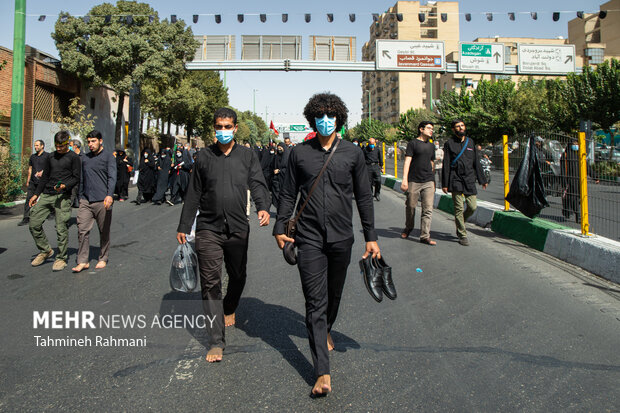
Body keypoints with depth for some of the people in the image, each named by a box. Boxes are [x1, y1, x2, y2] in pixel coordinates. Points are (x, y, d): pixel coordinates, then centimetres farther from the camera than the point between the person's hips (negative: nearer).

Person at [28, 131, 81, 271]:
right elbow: (45, 177, 22)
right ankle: (46, 250, 18)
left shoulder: (73, 157, 1)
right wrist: (36, 194, 18)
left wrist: (65, 185, -21)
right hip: (46, 195, 6)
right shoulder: (51, 156, 17)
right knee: (34, 223, 0)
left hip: (63, 197, -6)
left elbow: (76, 178, -3)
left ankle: (61, 258, 6)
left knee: (61, 228, -6)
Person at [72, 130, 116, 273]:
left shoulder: (108, 156, 0)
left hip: (102, 201, -4)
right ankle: (83, 261, 1)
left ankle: (103, 259, 19)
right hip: (86, 201, 5)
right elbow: (82, 179, 23)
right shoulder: (85, 158, 17)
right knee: (82, 230, -4)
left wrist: (110, 195, -24)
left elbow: (112, 177, -11)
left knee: (104, 232, 6)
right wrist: (80, 197, 20)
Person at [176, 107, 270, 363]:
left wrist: (263, 207, -26)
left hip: (238, 227, 1)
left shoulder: (247, 156, 6)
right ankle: (216, 342, 1)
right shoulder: (204, 157, 7)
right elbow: (193, 194, 9)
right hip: (208, 228, -1)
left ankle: (229, 309, 47)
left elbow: (257, 184, -5)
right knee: (211, 282, -4)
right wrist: (184, 227, 7)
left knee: (238, 276, 15)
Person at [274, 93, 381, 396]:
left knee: (334, 294, 18)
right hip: (309, 238, -1)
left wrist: (371, 237, 5)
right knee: (315, 302, -5)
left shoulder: (352, 153, 3)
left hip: (341, 237, 2)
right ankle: (323, 373, -2)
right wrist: (280, 227, 3)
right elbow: (288, 194, 9)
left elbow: (364, 197, 6)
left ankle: (325, 331, 49)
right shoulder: (299, 153, 3)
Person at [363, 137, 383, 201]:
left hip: (376, 166, 1)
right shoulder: (365, 150, 2)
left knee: (378, 180, -11)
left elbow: (380, 158, 18)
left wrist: (381, 166, 18)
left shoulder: (377, 149, 8)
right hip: (368, 167, -1)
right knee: (369, 182, 0)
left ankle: (377, 194, 6)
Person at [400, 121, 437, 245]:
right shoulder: (413, 143, 0)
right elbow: (407, 162, -7)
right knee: (411, 206, 5)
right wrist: (405, 179, -16)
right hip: (414, 181, -4)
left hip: (428, 181, 4)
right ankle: (408, 228, 30)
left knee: (428, 209, -4)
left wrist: (433, 180, 24)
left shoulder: (431, 146, 18)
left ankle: (425, 236, -1)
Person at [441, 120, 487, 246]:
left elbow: (476, 162, 18)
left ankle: (460, 223, 28)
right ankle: (462, 235, 5)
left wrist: (482, 180, 15)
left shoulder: (470, 142, 14)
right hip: (456, 180, -4)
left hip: (470, 180, 4)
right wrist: (444, 184, -5)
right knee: (459, 208, -5)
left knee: (472, 207, 1)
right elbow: (446, 165, 0)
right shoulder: (449, 143, 2)